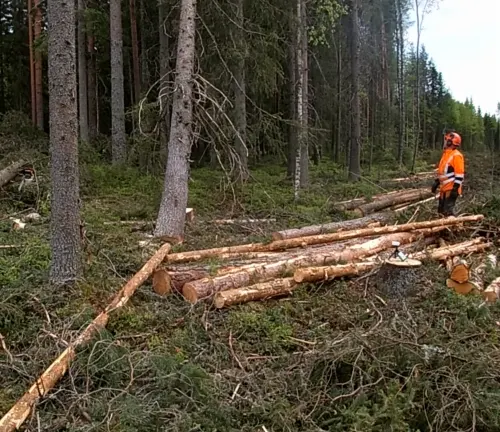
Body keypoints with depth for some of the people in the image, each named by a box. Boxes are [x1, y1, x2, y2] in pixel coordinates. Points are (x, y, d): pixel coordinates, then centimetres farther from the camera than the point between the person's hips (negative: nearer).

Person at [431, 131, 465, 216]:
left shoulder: (456, 155, -14)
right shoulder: (446, 154, 17)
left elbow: (460, 174, -18)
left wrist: (455, 188, -23)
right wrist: (436, 183, 21)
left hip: (451, 189, -10)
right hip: (444, 188, 10)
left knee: (449, 211, -14)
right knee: (441, 210, 13)